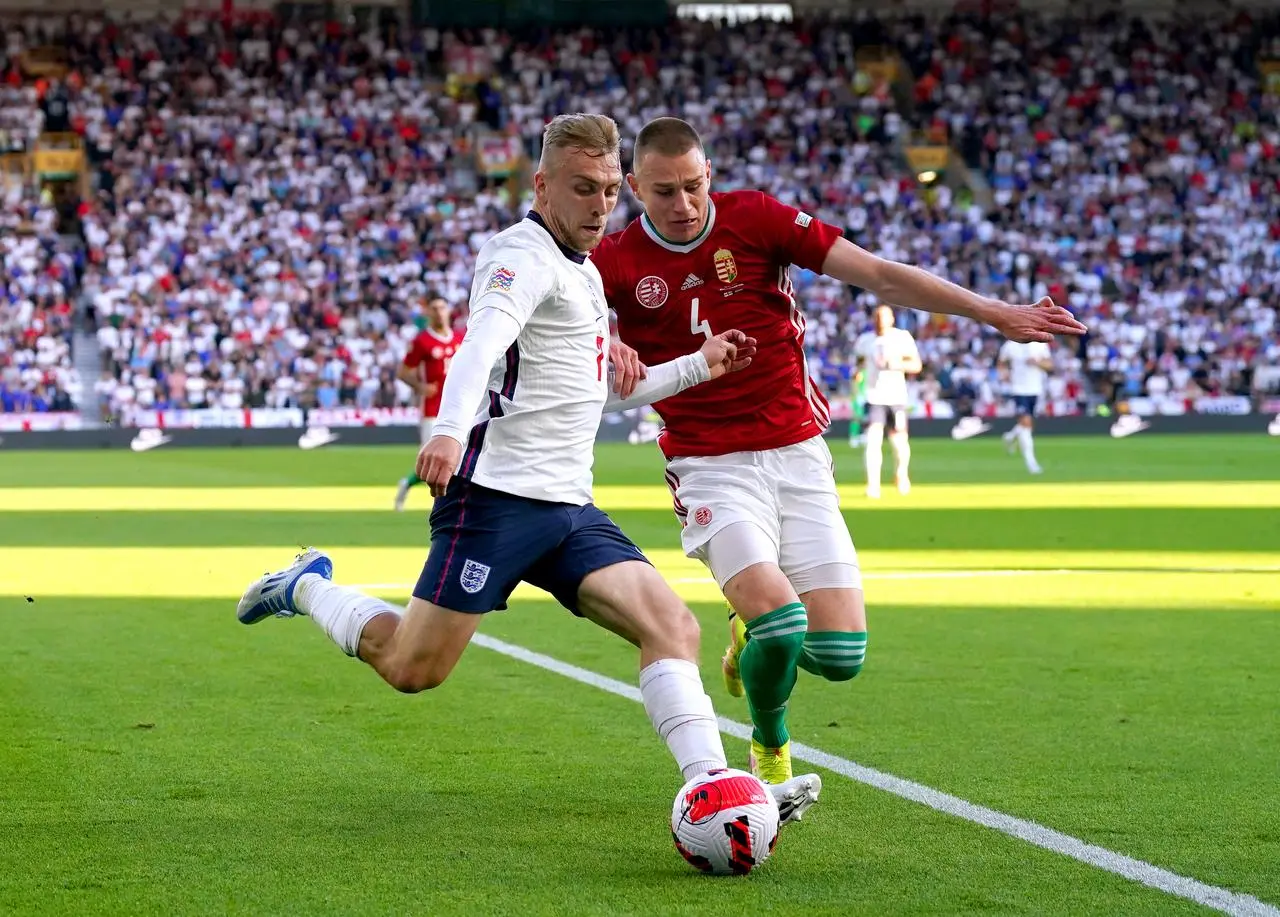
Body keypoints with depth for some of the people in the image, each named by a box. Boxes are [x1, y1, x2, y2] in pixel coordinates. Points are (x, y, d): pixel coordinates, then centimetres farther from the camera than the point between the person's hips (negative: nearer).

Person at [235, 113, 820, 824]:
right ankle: (308, 588, 23)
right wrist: (451, 428, -49)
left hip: (571, 507, 8)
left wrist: (700, 366, 24)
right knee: (413, 669, -4)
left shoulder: (587, 272, 21)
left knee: (673, 626, -11)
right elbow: (481, 344, -31)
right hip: (498, 493, -8)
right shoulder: (524, 257, -9)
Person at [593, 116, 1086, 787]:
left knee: (839, 654, -7)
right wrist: (606, 344, -38)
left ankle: (754, 631, 29)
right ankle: (769, 754, 6)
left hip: (797, 454, 2)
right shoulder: (617, 260, -3)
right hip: (710, 466, -2)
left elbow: (880, 276, -2)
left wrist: (996, 315, -6)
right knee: (778, 620, -24)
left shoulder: (754, 218, -2)